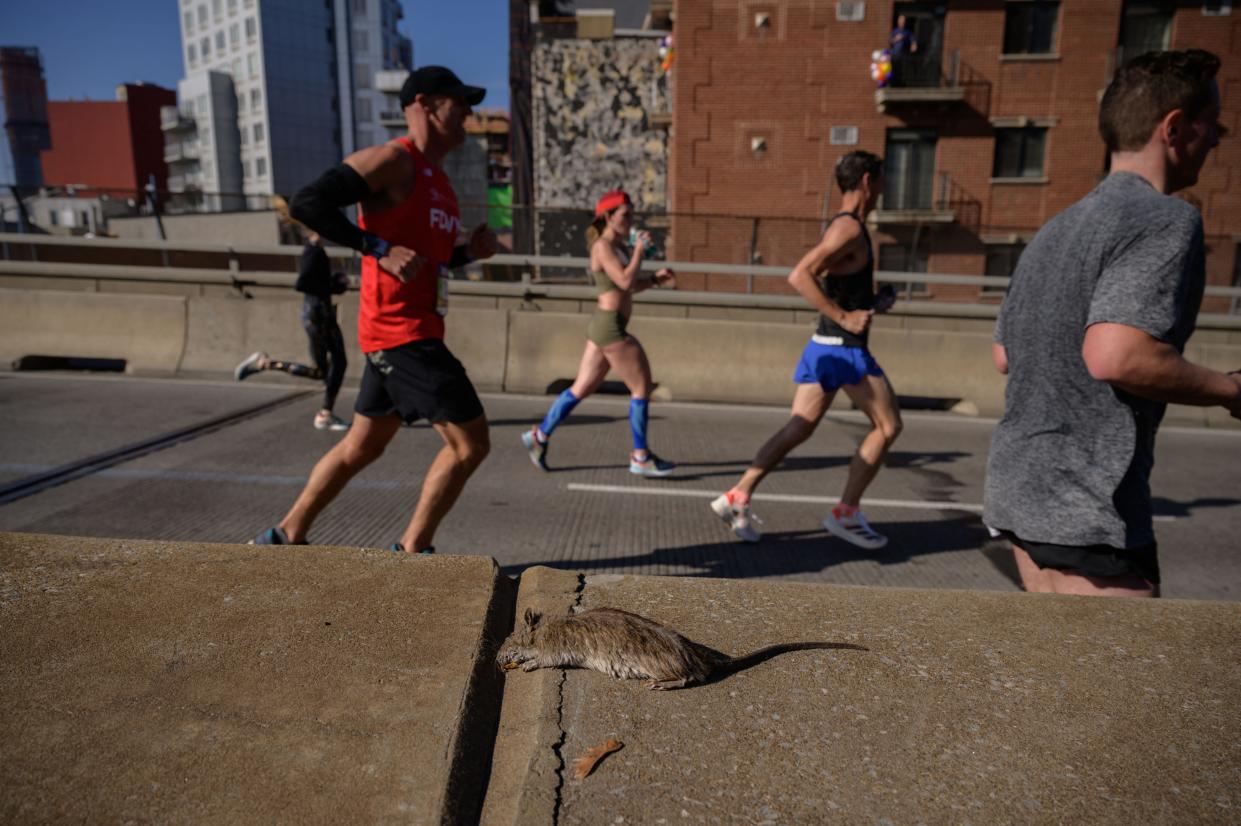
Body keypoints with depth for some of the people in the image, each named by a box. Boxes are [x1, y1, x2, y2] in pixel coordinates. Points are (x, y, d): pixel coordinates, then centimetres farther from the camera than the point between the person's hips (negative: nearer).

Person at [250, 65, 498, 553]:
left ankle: (285, 537, 30)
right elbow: (308, 203, -18)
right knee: (469, 444, -7)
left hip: (414, 334, 10)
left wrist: (469, 252, 9)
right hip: (402, 333, -10)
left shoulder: (436, 178, 18)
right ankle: (412, 551, 7)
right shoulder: (394, 161, -10)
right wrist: (379, 248, -23)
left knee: (362, 447, 17)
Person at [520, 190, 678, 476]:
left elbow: (632, 285, 22)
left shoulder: (620, 246, 16)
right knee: (641, 388, -3)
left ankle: (539, 435, 22)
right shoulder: (603, 246, -12)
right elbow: (625, 282, -22)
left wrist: (655, 279, 6)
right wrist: (639, 250, -12)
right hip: (610, 327, -9)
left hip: (605, 326, 9)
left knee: (582, 388, 14)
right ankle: (641, 457, 6)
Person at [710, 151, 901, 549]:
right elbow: (799, 276, -26)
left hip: (822, 346, 9)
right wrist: (843, 317, -25)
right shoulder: (850, 229, -14)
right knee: (887, 426, 5)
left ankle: (738, 497, 4)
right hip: (846, 348, -9)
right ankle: (846, 514, 9)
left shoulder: (840, 226, 16)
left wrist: (870, 303, 16)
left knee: (797, 430, 8)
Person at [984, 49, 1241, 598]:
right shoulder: (1165, 220, -12)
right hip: (1087, 510, -9)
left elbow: (1003, 356, 19)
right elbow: (1114, 357, -25)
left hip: (1019, 489, 9)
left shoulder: (1058, 227, 14)